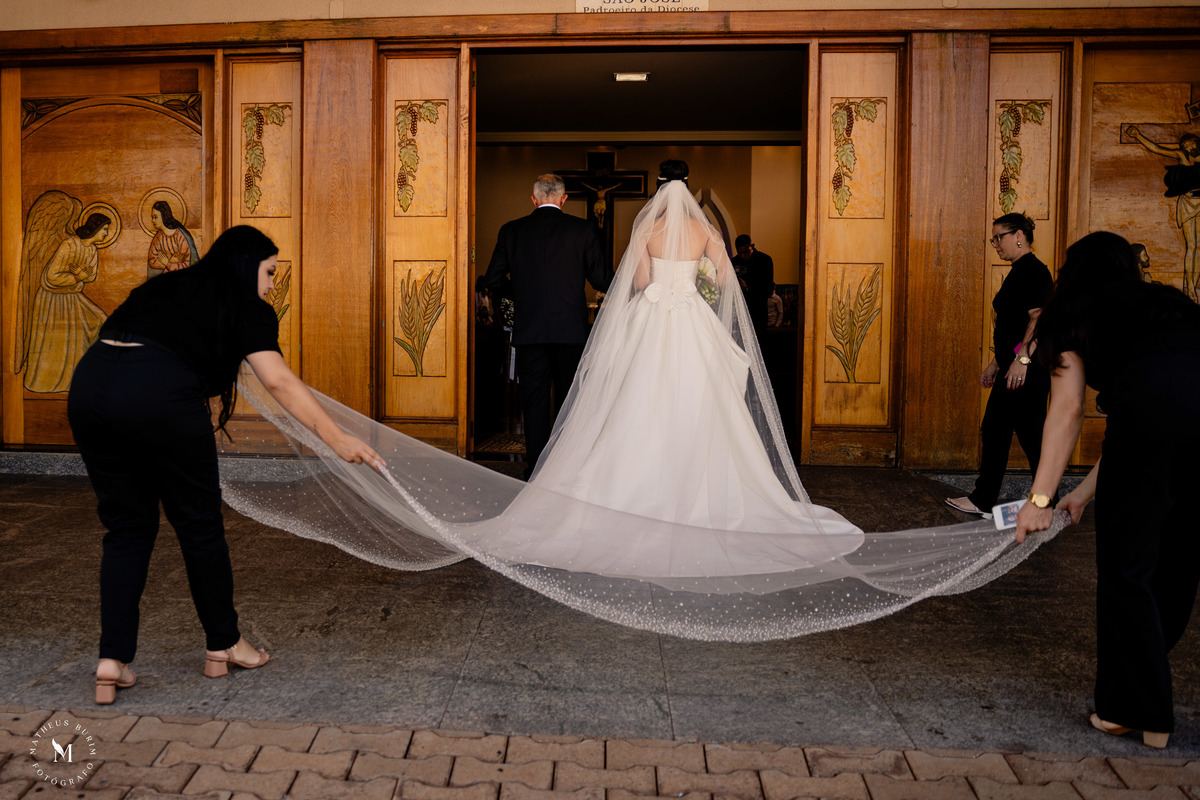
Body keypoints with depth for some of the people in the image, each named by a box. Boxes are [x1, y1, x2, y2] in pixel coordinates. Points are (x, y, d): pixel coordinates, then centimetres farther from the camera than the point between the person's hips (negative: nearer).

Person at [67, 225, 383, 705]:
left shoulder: (165, 287, 29)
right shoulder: (244, 307, 11)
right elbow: (279, 381, -3)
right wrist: (337, 438, -6)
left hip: (89, 383, 6)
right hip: (159, 394, -6)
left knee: (127, 527, 17)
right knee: (199, 525, 11)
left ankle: (113, 659, 11)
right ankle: (223, 645, 26)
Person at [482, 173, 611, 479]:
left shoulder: (511, 230, 2)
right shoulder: (583, 229, -2)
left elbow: (492, 281, 4)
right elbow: (602, 280, -3)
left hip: (529, 329, 1)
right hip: (571, 328, 0)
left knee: (534, 399, 9)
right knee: (568, 399, 11)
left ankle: (536, 465, 11)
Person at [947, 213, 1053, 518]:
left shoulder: (1033, 270, -12)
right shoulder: (1019, 272, 19)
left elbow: (1038, 319, -22)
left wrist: (1022, 359, -27)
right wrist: (995, 364, 23)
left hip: (1029, 368, -11)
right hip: (1015, 366, 11)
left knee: (1031, 435, -4)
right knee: (994, 430, 12)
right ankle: (983, 501, 19)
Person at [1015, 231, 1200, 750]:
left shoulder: (1072, 316, 19)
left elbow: (1068, 408, 6)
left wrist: (1040, 498, 8)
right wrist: (1088, 489, 32)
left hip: (1155, 411, -6)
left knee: (1127, 568, 9)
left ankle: (1142, 715, 17)